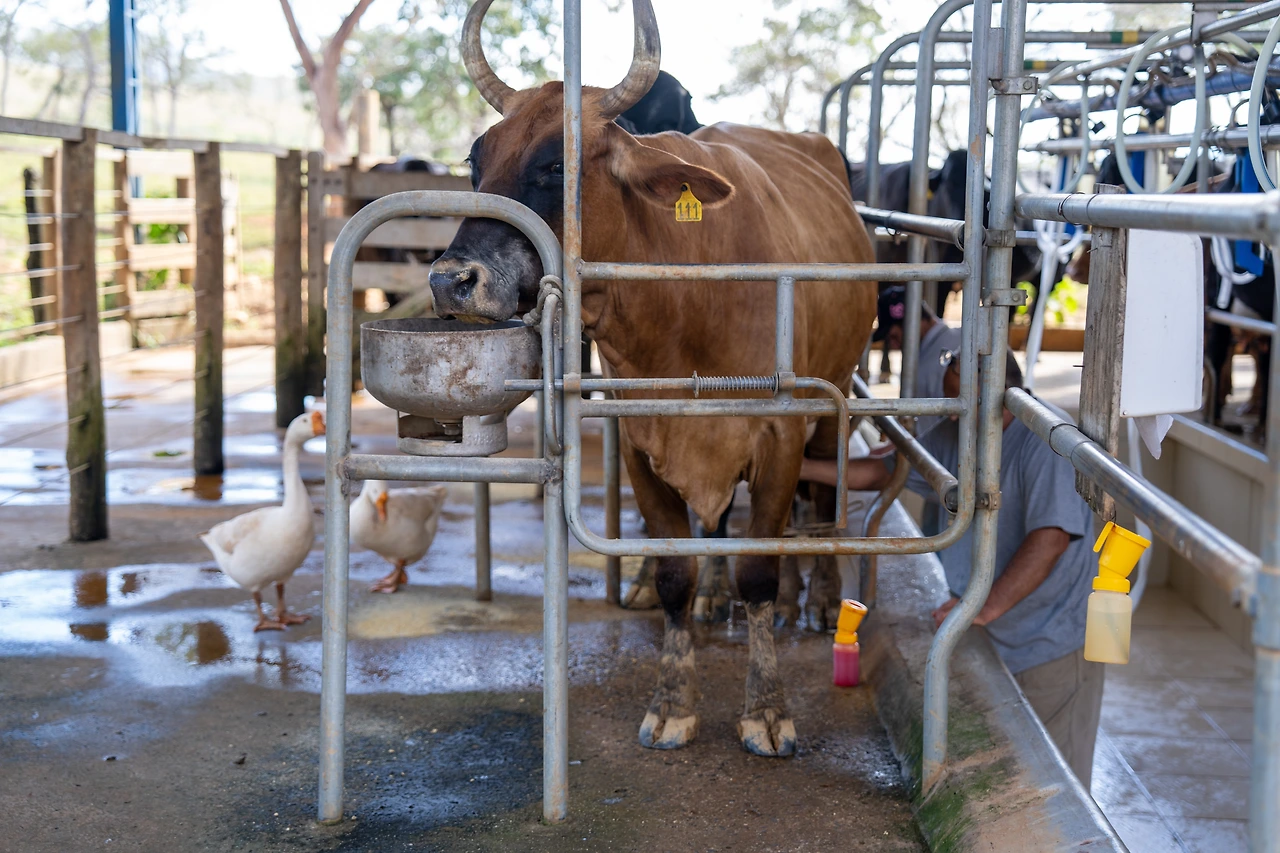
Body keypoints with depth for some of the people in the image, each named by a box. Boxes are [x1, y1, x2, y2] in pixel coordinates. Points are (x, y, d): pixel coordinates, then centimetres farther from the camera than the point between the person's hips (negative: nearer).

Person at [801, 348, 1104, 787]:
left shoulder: (1047, 442, -20)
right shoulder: (954, 437, 5)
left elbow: (1051, 537, -29)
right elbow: (883, 471, 15)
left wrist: (986, 607, -32)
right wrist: (798, 467, 9)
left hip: (1053, 648, -8)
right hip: (987, 643, 8)